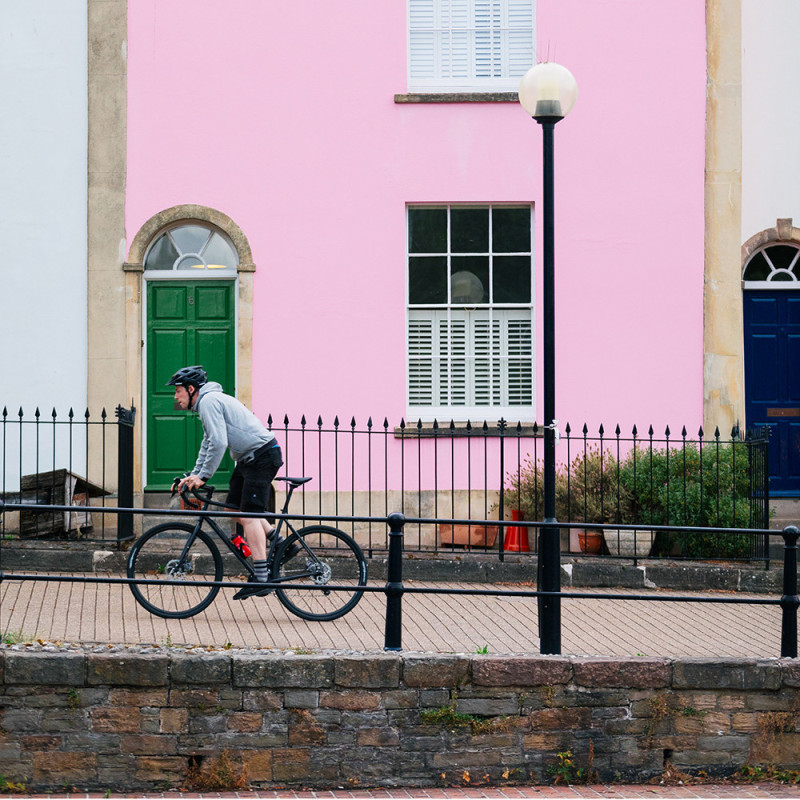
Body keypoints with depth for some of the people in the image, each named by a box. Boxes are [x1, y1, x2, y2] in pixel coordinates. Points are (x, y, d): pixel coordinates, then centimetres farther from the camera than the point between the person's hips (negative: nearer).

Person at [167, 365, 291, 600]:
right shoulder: (208, 402, 19)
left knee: (249, 515, -12)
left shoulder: (209, 401, -14)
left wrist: (203, 476, -17)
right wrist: (193, 476, 17)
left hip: (262, 456, -10)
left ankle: (261, 579, -15)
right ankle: (281, 544, 18)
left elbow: (219, 443, -22)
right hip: (249, 458, 10)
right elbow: (208, 445, 25)